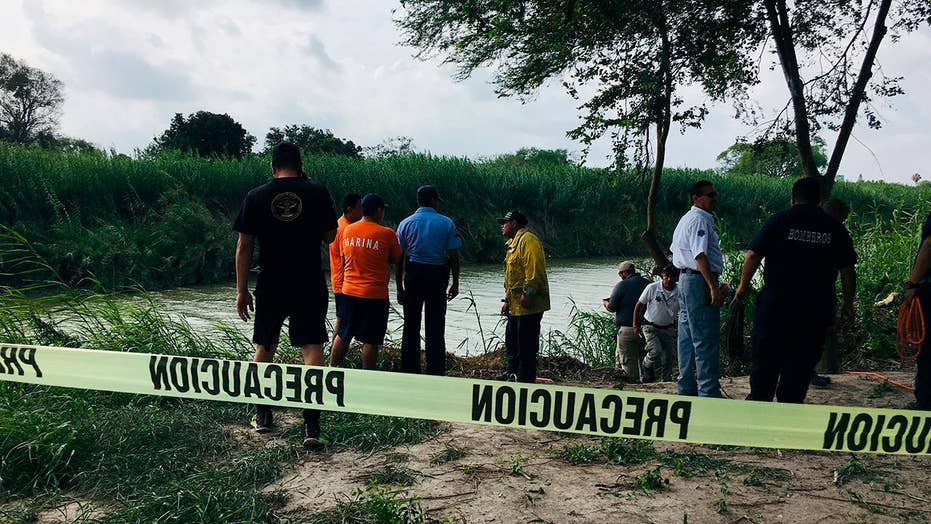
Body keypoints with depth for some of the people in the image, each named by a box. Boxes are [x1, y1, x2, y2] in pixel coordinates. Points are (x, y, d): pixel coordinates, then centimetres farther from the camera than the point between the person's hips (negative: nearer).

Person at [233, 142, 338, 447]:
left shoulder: (256, 197, 0)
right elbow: (330, 237, 6)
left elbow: (244, 246, -2)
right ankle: (312, 424, -7)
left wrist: (241, 290, 4)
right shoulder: (318, 193, -3)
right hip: (310, 285, -1)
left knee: (265, 346, 18)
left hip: (270, 287, 2)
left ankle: (262, 414, 29)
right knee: (312, 349, -1)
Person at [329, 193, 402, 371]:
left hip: (349, 291, 5)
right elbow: (397, 260, -1)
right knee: (371, 340, 2)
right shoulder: (386, 233, -11)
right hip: (375, 294, -5)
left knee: (343, 335, 17)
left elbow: (344, 258, 13)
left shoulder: (347, 230, 4)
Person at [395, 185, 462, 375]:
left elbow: (398, 258, 1)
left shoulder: (406, 223, 3)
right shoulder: (446, 223, -1)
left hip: (413, 276, 1)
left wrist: (399, 287, 7)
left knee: (411, 326, 10)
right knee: (435, 328, 4)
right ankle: (435, 372, 6)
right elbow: (454, 256, -2)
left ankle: (409, 371, 16)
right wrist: (455, 283, 7)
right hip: (438, 277, -1)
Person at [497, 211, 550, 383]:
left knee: (526, 344, -6)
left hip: (528, 304, -11)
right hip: (515, 305, 11)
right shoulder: (513, 243, 23)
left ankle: (525, 378, -1)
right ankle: (511, 373, 27)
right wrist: (507, 300, 23)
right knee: (511, 340, 17)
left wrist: (527, 293, -25)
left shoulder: (528, 240, -10)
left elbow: (533, 269, -22)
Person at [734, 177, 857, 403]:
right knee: (801, 363, 8)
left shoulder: (779, 220, -3)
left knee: (764, 359, 11)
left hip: (775, 304, -1)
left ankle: (758, 401, 18)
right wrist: (848, 303, 14)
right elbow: (847, 270, 5)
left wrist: (743, 285, 5)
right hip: (816, 309, 2)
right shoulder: (835, 228, 4)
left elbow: (753, 255, -7)